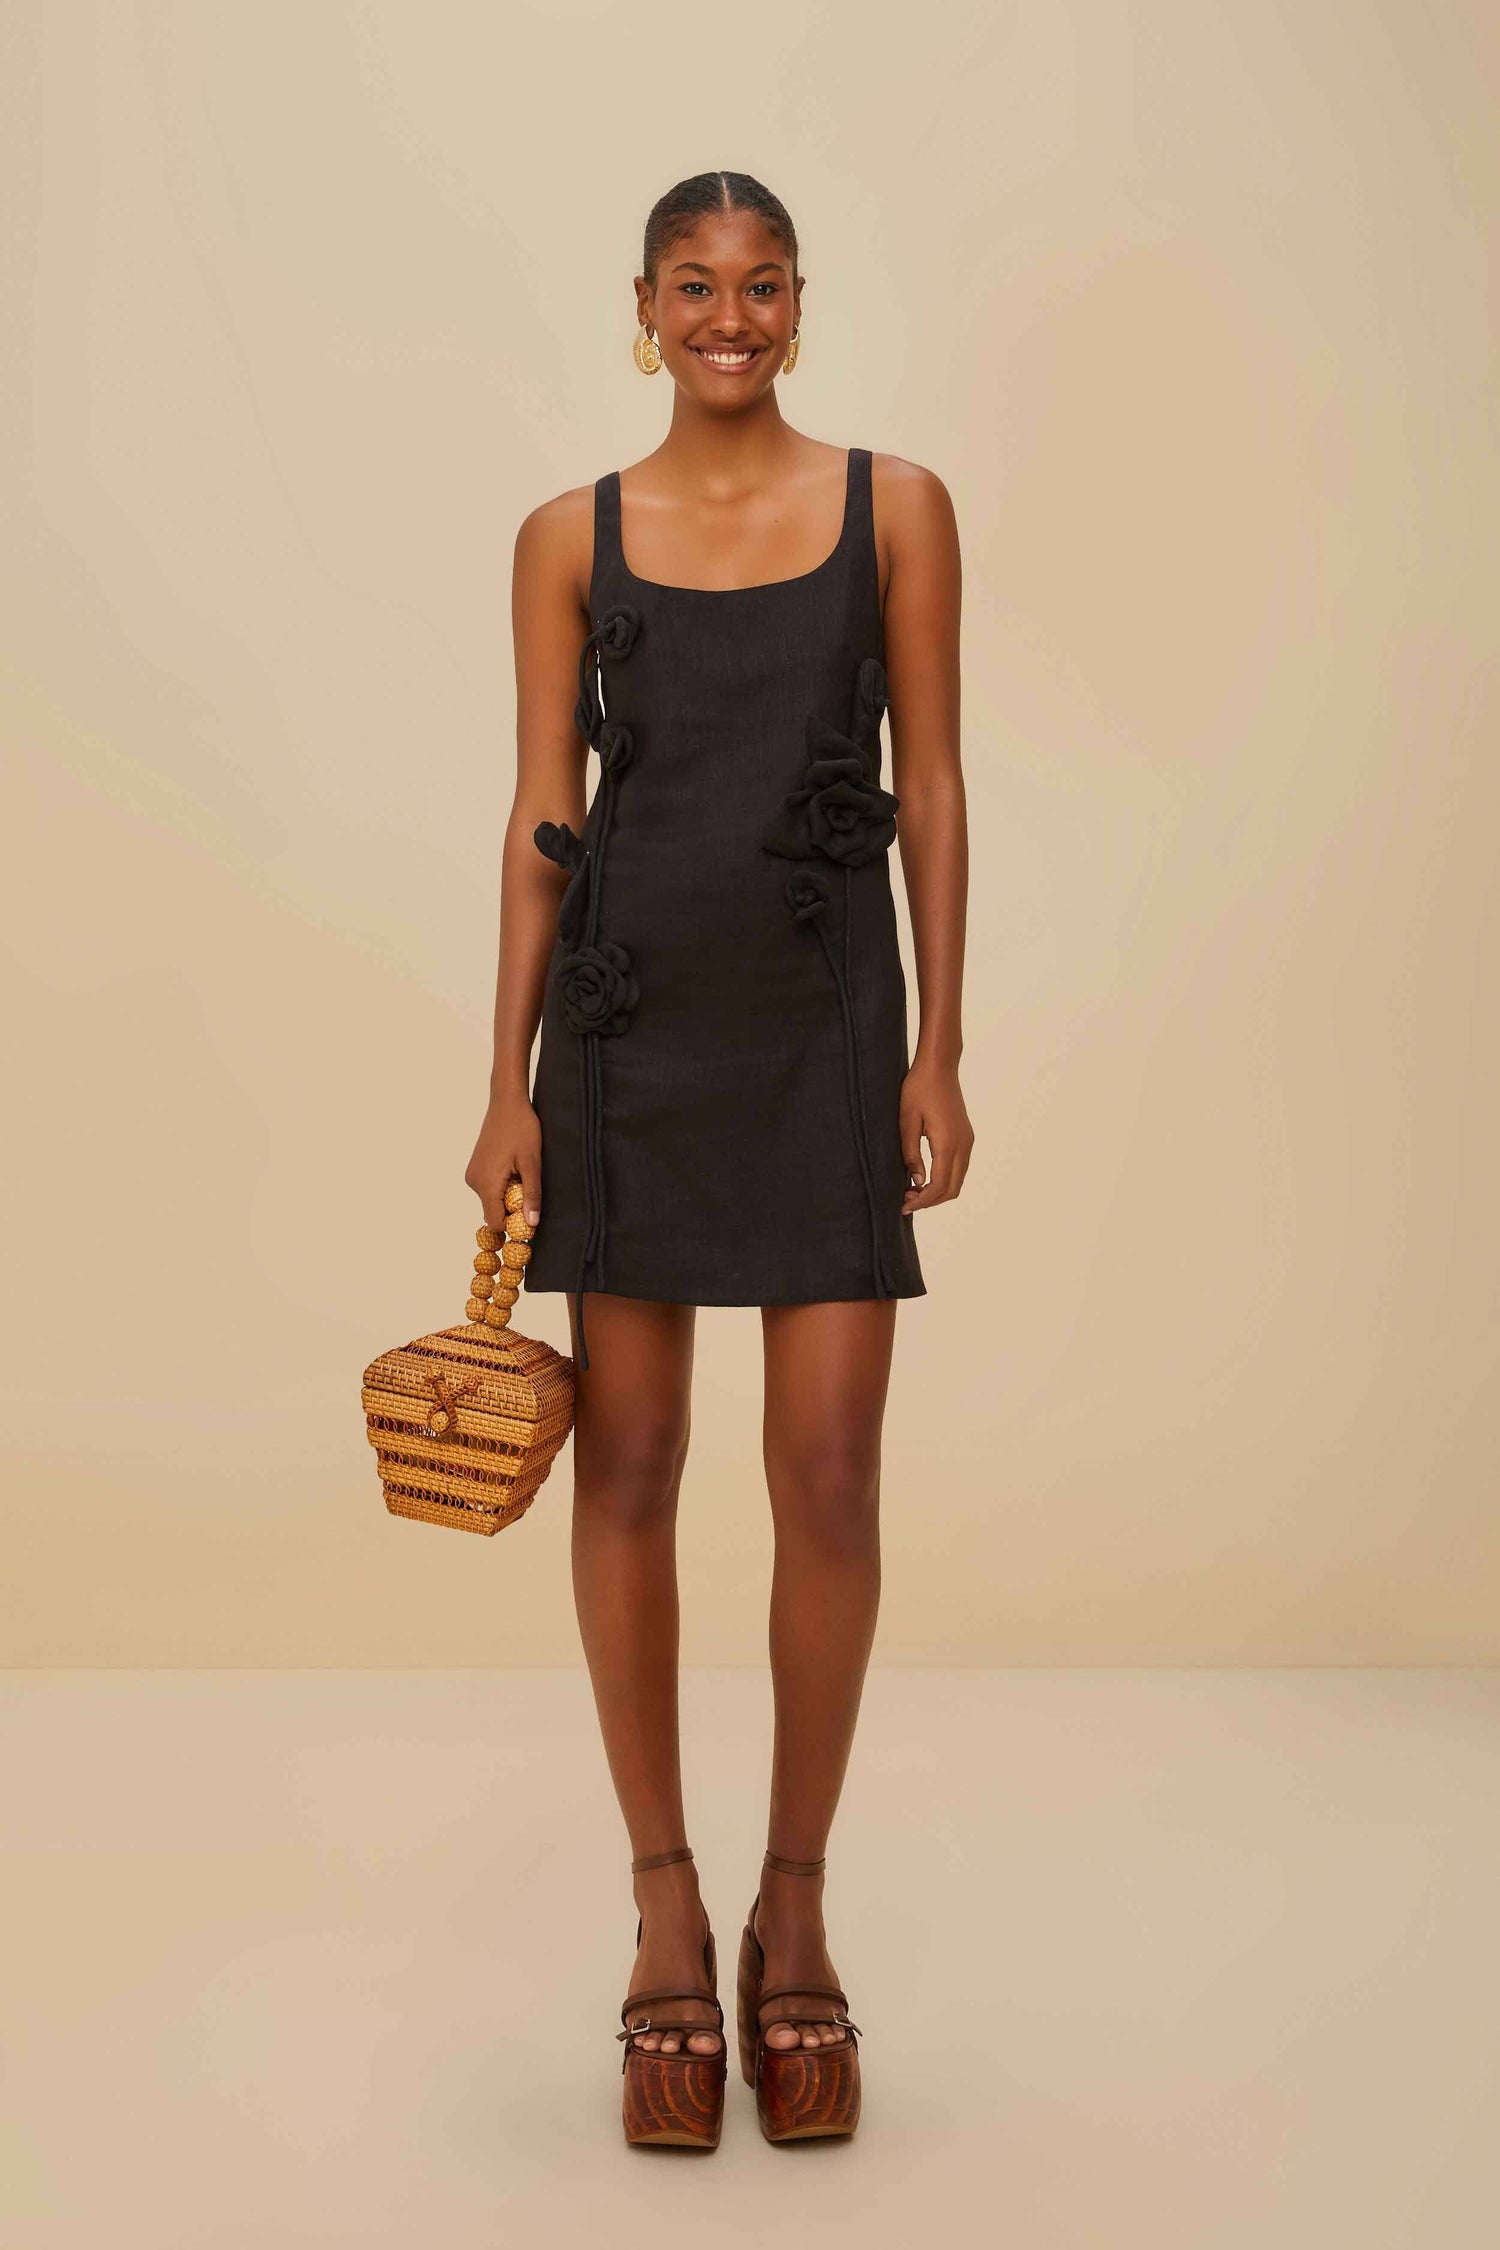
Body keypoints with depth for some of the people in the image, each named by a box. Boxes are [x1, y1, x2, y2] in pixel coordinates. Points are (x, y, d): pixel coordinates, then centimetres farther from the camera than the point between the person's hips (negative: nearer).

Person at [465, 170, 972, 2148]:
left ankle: (796, 1913, 16)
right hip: (630, 1019, 1)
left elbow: (931, 787, 5)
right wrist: (508, 1083, 0)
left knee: (830, 1480, -2)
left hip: (824, 1020, 0)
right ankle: (668, 1908, 18)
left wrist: (940, 1051, -2)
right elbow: (541, 816, 6)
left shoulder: (895, 508, 7)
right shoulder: (572, 538, 8)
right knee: (627, 1466, 3)